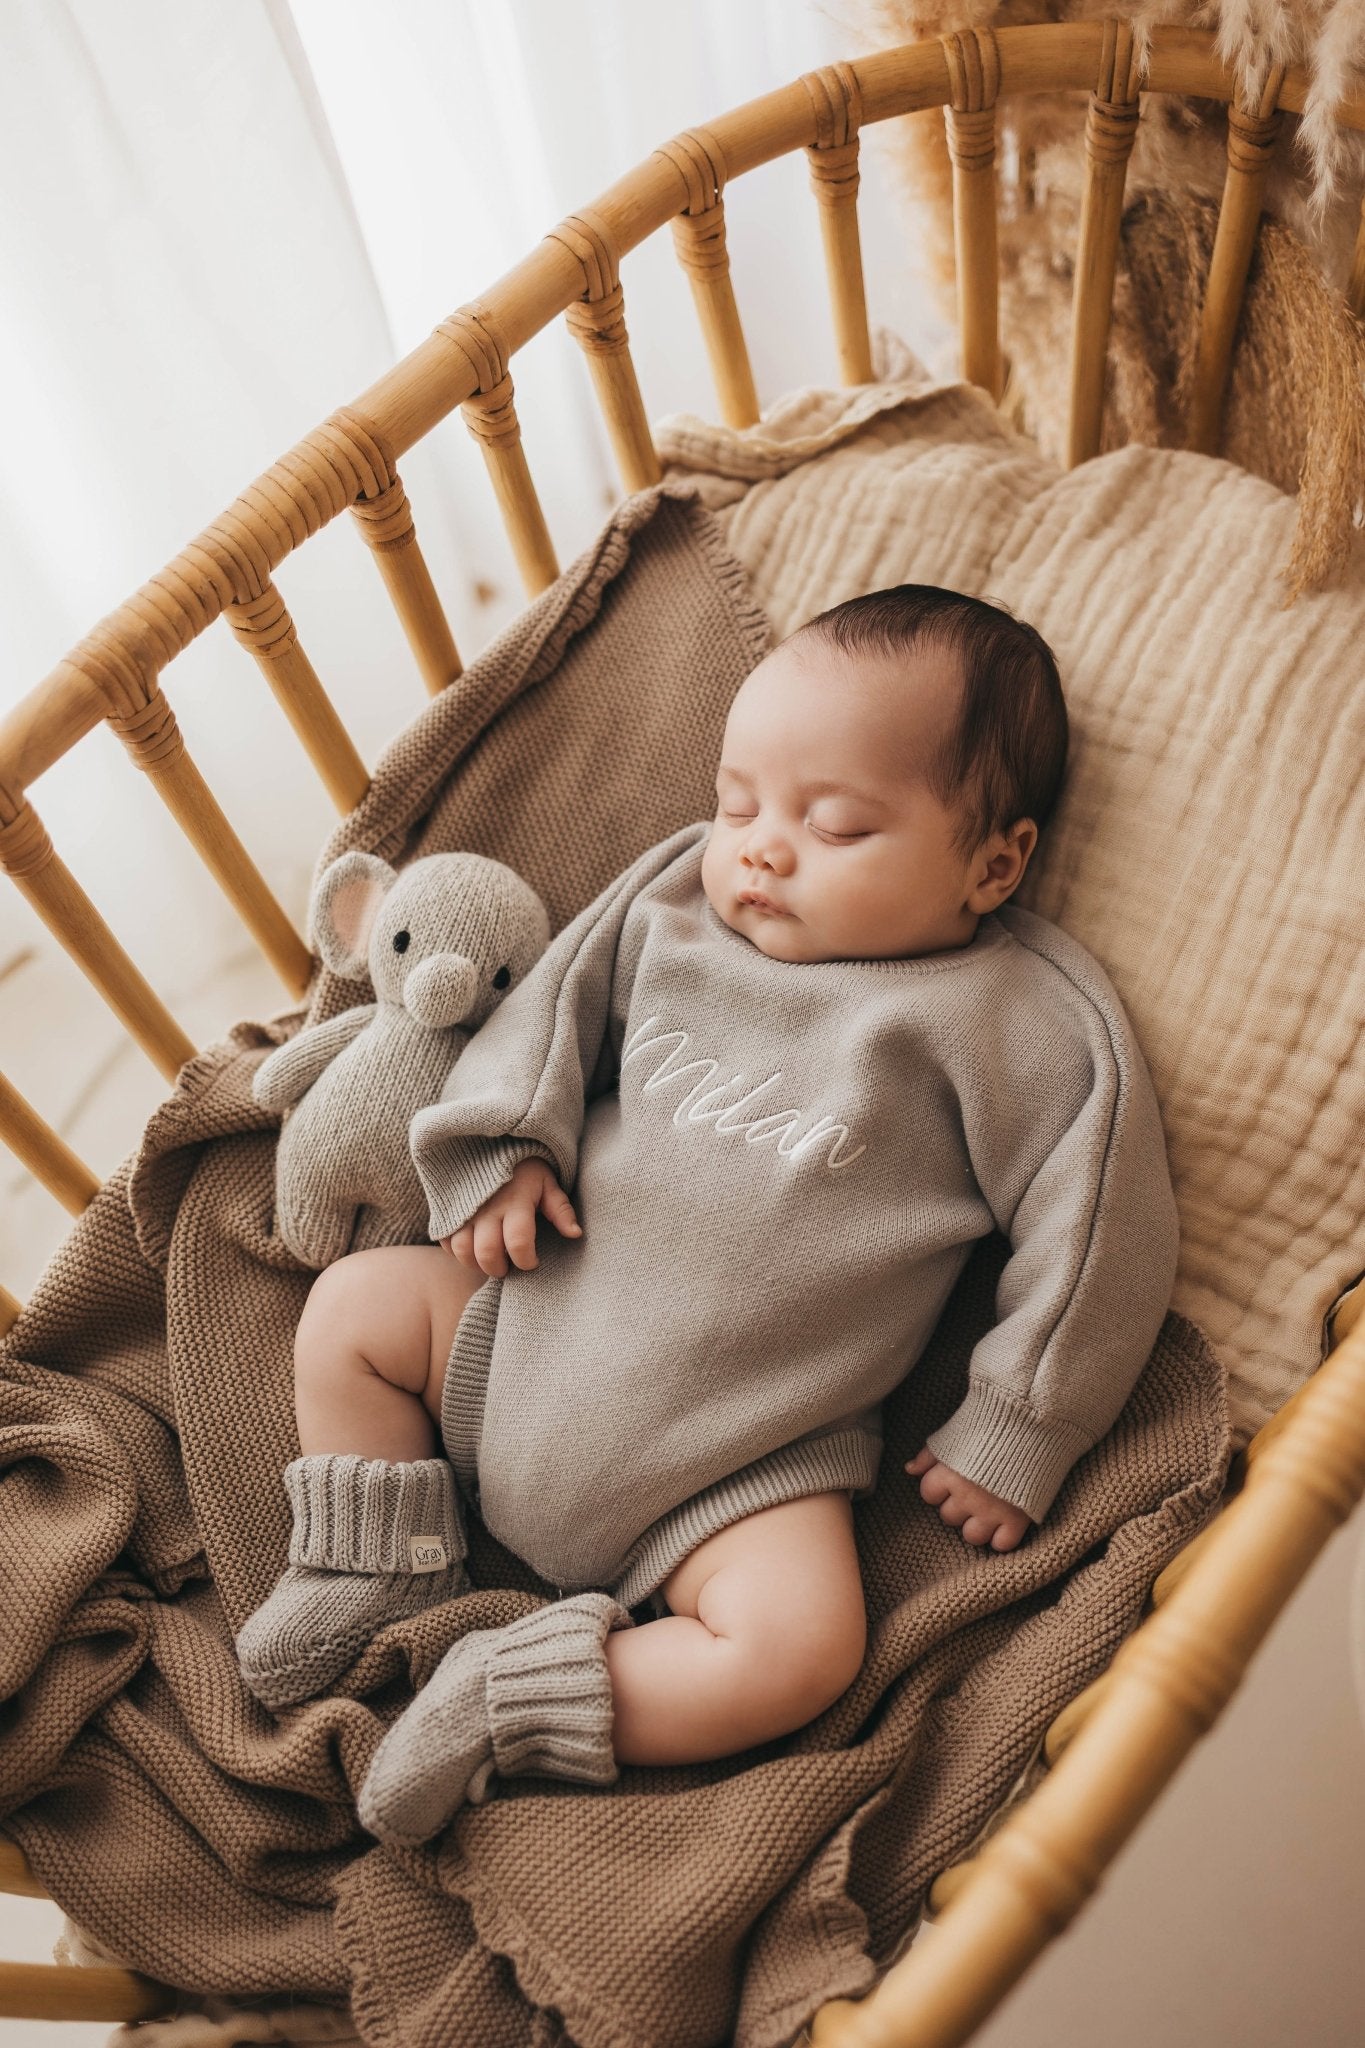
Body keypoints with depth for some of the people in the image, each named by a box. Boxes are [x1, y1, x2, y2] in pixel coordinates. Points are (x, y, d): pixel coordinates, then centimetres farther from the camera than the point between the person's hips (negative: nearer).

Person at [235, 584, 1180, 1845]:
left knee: (802, 1647, -24)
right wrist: (504, 1147, -3)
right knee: (352, 1308, 4)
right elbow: (558, 1005, 13)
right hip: (533, 1322, 5)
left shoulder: (1029, 1029, -11)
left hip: (740, 1455, -4)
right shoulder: (673, 906, 2)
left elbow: (1098, 1237, -9)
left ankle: (514, 1701, -8)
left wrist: (1014, 1441, -8)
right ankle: (383, 1578, 14)